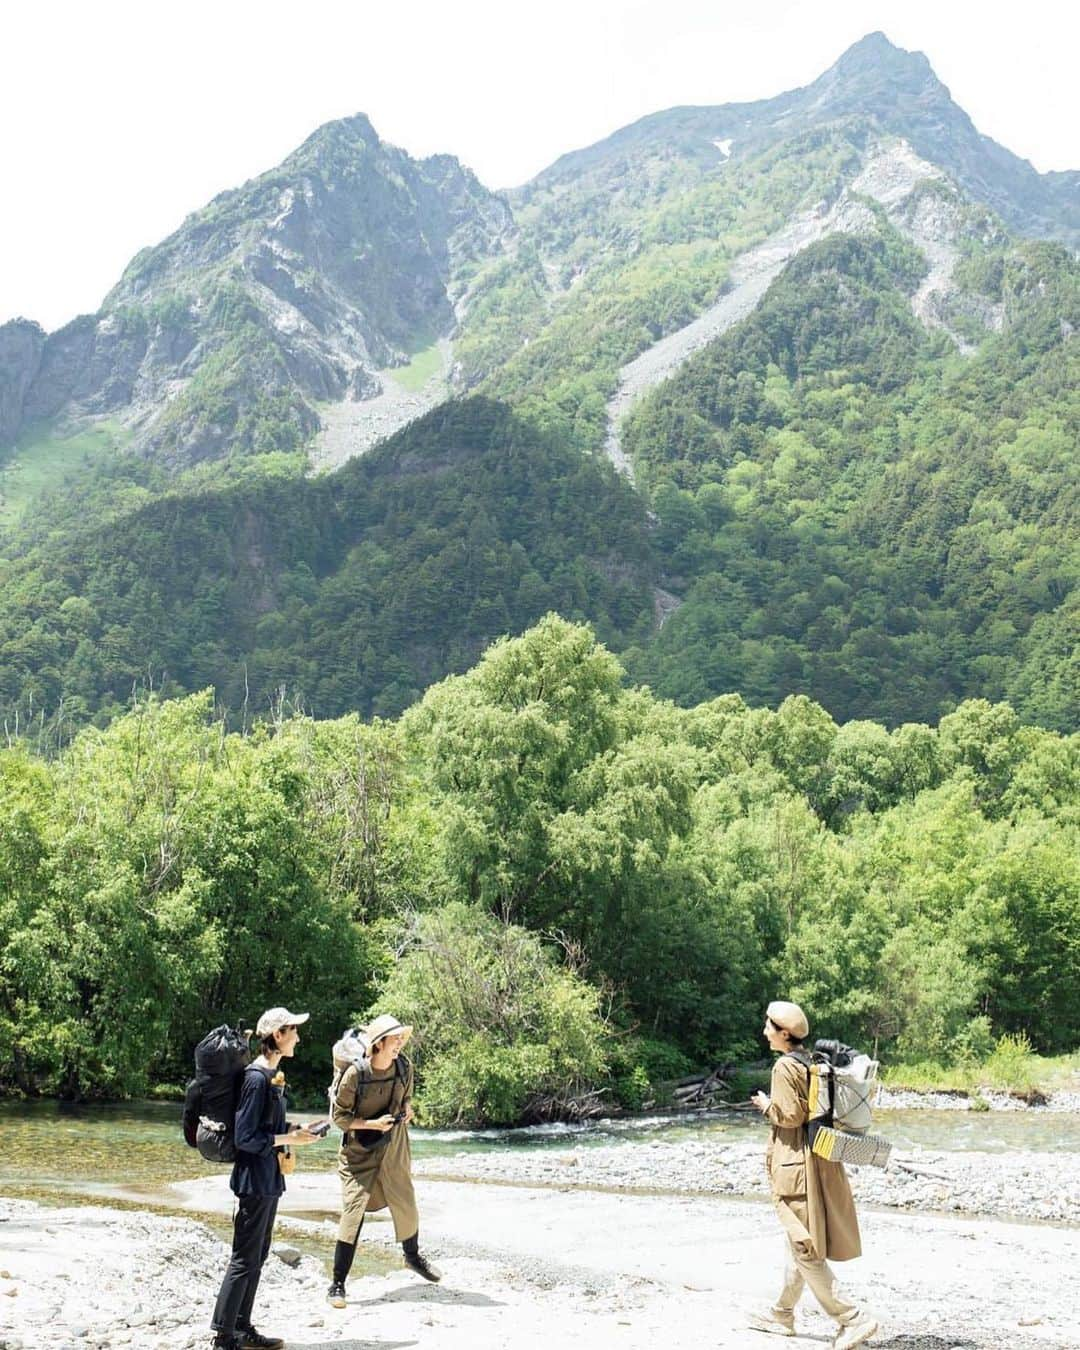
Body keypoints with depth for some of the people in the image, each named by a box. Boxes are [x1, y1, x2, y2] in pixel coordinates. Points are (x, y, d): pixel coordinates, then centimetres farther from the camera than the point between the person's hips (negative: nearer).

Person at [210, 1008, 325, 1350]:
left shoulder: (271, 1075, 10)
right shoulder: (257, 1078, -19)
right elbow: (245, 1138, -20)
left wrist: (293, 1129, 4)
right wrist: (288, 1139, -18)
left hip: (268, 1179, 10)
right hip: (255, 1179, -10)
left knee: (257, 1256, 16)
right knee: (245, 1260, -3)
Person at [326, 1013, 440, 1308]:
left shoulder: (404, 1067, -6)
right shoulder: (355, 1074, -21)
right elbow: (339, 1117, -13)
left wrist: (407, 1109, -8)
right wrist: (372, 1124, -24)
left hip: (394, 1149, 5)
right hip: (359, 1151, -5)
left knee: (406, 1205, 14)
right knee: (353, 1212, -9)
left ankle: (413, 1256, 44)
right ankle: (338, 1283, 0)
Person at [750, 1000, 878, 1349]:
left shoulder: (785, 1067, -16)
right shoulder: (813, 1063, 9)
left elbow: (791, 1115, -21)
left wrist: (767, 1105, -4)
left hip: (795, 1163, -9)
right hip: (819, 1160, 9)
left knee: (804, 1250, -3)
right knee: (802, 1243, 18)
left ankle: (852, 1318, -5)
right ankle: (783, 1314, 31)